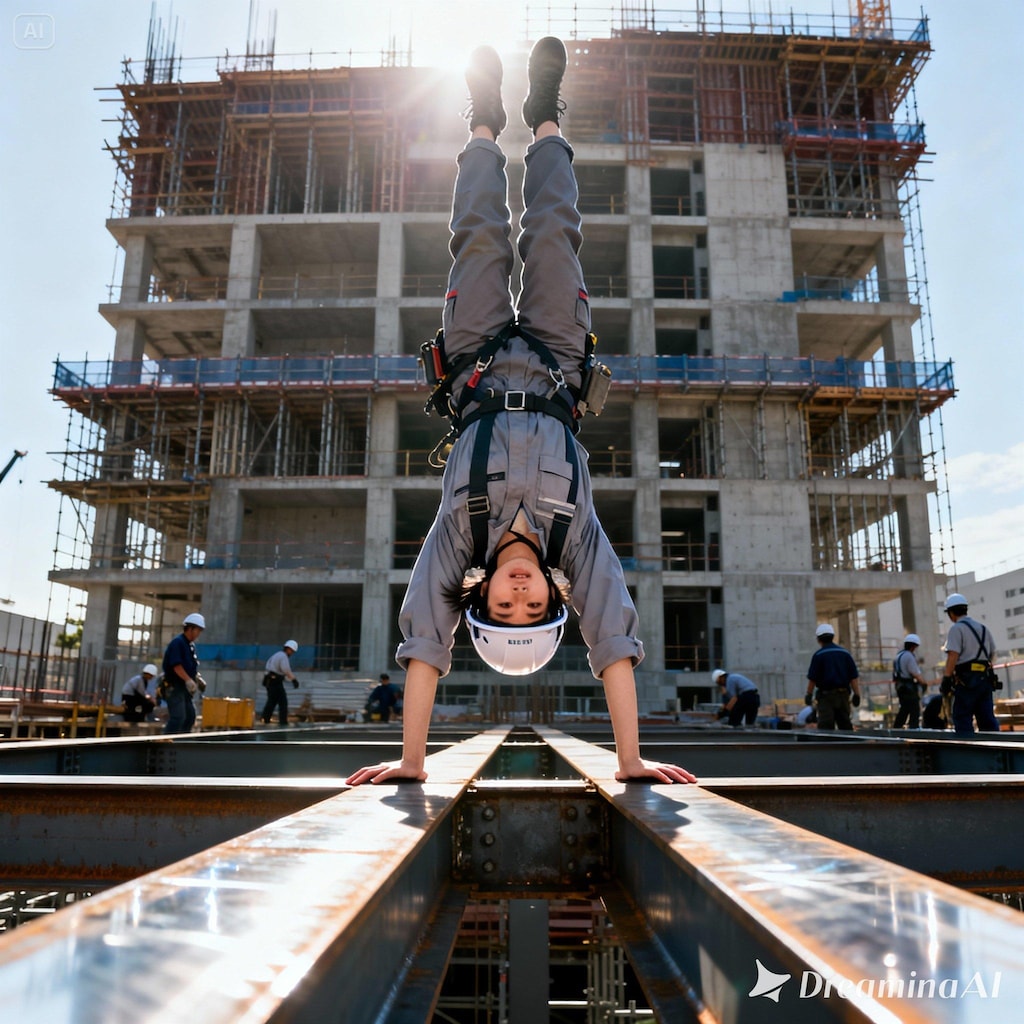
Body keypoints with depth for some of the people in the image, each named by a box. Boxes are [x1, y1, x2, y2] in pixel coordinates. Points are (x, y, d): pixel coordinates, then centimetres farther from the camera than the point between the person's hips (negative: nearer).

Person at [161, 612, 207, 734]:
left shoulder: (191, 645, 15)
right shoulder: (177, 642, -14)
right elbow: (176, 666, -23)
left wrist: (198, 678, 9)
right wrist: (188, 680, -30)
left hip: (183, 687, 10)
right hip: (173, 686, -10)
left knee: (190, 716, 12)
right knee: (178, 717, -15)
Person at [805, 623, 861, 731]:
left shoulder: (818, 655, -7)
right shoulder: (845, 653, 5)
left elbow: (812, 678, -7)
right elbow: (854, 677, 4)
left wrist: (809, 694, 4)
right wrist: (857, 694, 8)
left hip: (826, 695, -4)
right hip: (843, 694, 4)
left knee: (825, 726, -5)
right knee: (845, 724, 14)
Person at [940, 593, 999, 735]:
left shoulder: (956, 629, -7)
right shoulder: (982, 628, 17)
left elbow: (953, 656, -15)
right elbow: (992, 653, 21)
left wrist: (946, 679, -14)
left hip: (966, 680, -7)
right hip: (986, 679, 7)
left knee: (962, 719, -3)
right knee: (988, 719, 10)